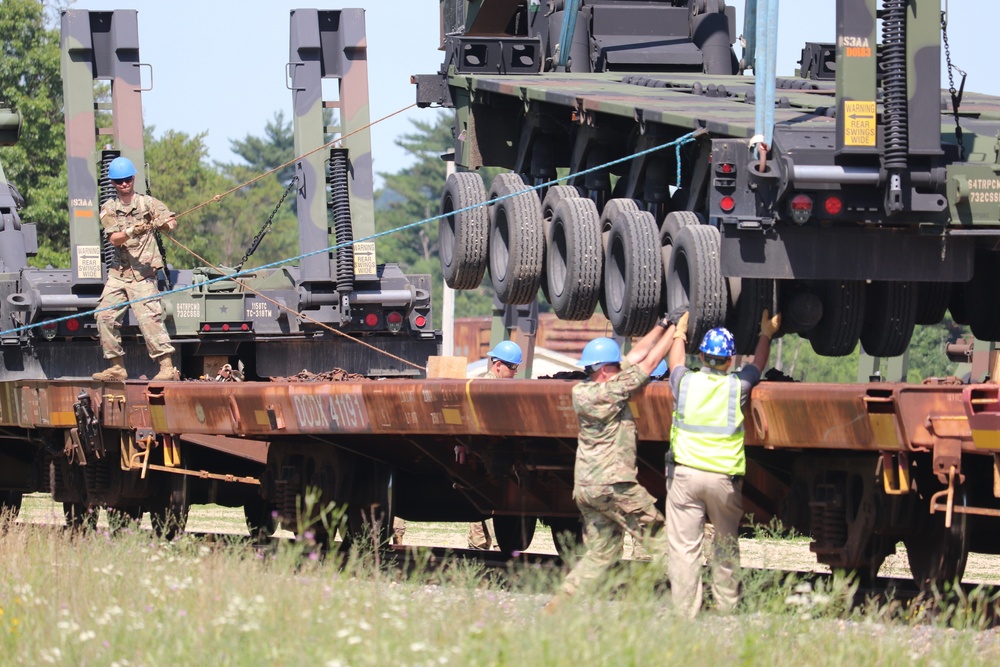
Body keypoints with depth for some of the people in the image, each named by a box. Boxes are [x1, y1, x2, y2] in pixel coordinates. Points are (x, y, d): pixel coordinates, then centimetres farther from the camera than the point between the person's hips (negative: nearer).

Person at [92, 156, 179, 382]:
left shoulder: (147, 203, 3)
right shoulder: (108, 209, 9)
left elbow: (171, 223, -5)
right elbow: (114, 239, -5)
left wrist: (164, 224, -29)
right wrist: (131, 232, -25)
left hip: (143, 272, -5)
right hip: (119, 271, 5)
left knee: (149, 317, -16)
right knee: (105, 317, 2)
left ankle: (168, 367, -19)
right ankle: (117, 367, 14)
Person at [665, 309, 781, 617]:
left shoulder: (684, 382, 2)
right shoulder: (737, 386, 0)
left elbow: (675, 362, 27)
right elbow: (758, 365, 21)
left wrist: (680, 332, 45)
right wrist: (766, 335, 39)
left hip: (684, 473, 0)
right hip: (723, 478, 0)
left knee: (683, 547, -1)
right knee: (726, 544, 14)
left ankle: (684, 612, -5)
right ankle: (727, 608, 15)